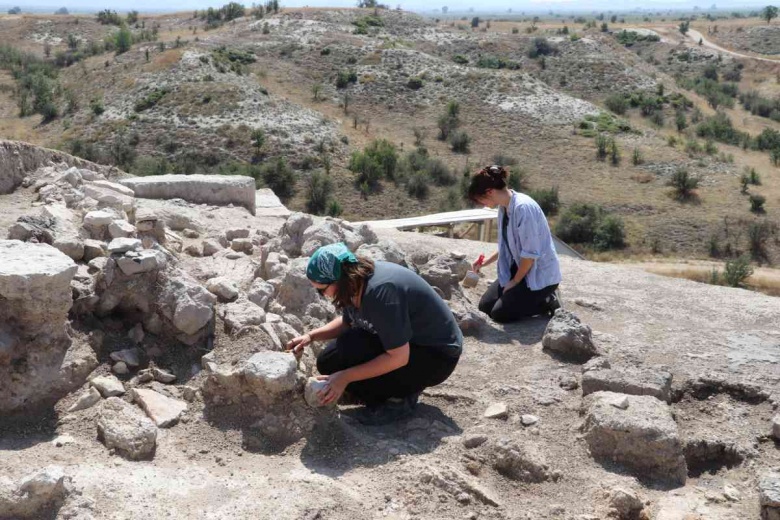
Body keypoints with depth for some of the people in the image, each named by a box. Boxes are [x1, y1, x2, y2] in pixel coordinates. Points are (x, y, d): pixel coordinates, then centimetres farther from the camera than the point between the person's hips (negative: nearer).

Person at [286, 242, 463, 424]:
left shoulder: (380, 291, -32)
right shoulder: (356, 282, -6)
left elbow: (399, 357, -31)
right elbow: (347, 322, 14)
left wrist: (345, 377, -28)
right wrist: (311, 336, 0)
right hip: (403, 344, 9)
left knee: (347, 354, -27)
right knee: (328, 362, 1)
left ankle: (401, 397, -5)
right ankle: (404, 386, 9)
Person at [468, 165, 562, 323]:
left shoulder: (523, 207, -27)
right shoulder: (503, 208, 1)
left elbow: (530, 253, -24)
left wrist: (515, 282, -13)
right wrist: (485, 262, 13)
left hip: (540, 274, -9)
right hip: (520, 268, 9)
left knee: (500, 314, -14)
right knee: (485, 306, 4)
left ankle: (548, 302, 4)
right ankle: (532, 296, 16)